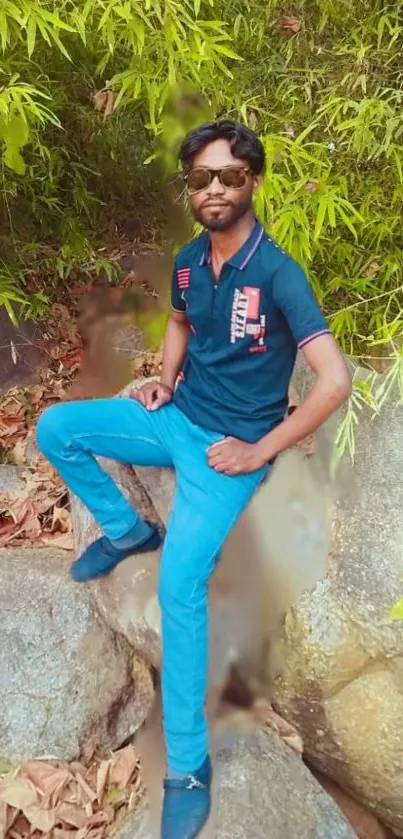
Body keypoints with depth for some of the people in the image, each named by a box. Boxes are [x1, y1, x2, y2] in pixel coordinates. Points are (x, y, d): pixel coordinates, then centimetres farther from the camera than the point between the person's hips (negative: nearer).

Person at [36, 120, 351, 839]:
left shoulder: (277, 273, -19)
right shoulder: (188, 260, 2)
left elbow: (335, 381, -24)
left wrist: (257, 453, -19)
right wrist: (164, 381, 6)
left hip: (232, 444, -6)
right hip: (179, 418, 7)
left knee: (180, 585, -22)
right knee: (55, 428, 0)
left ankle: (189, 766, -1)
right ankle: (126, 530, 19)